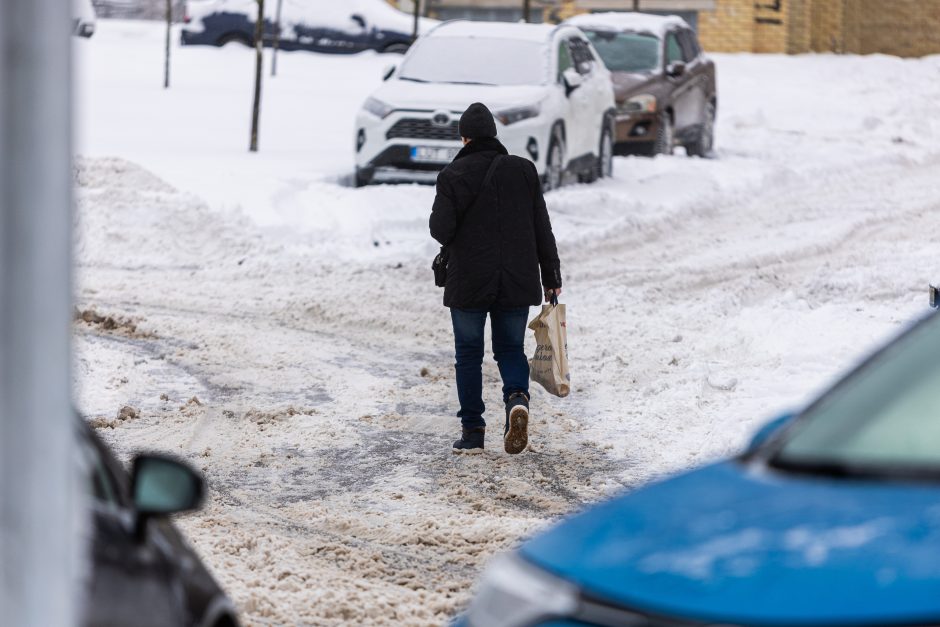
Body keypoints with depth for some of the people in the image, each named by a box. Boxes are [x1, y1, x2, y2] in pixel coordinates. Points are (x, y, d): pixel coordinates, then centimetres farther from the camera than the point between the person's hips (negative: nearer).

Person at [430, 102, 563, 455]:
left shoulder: (454, 175, -8)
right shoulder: (524, 171, 2)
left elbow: (441, 230, -13)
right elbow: (542, 228, 2)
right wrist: (551, 276, 8)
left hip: (469, 283, -2)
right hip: (517, 281, 2)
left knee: (468, 354, 10)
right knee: (510, 348, 14)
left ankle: (472, 432, 8)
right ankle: (517, 397, -15)